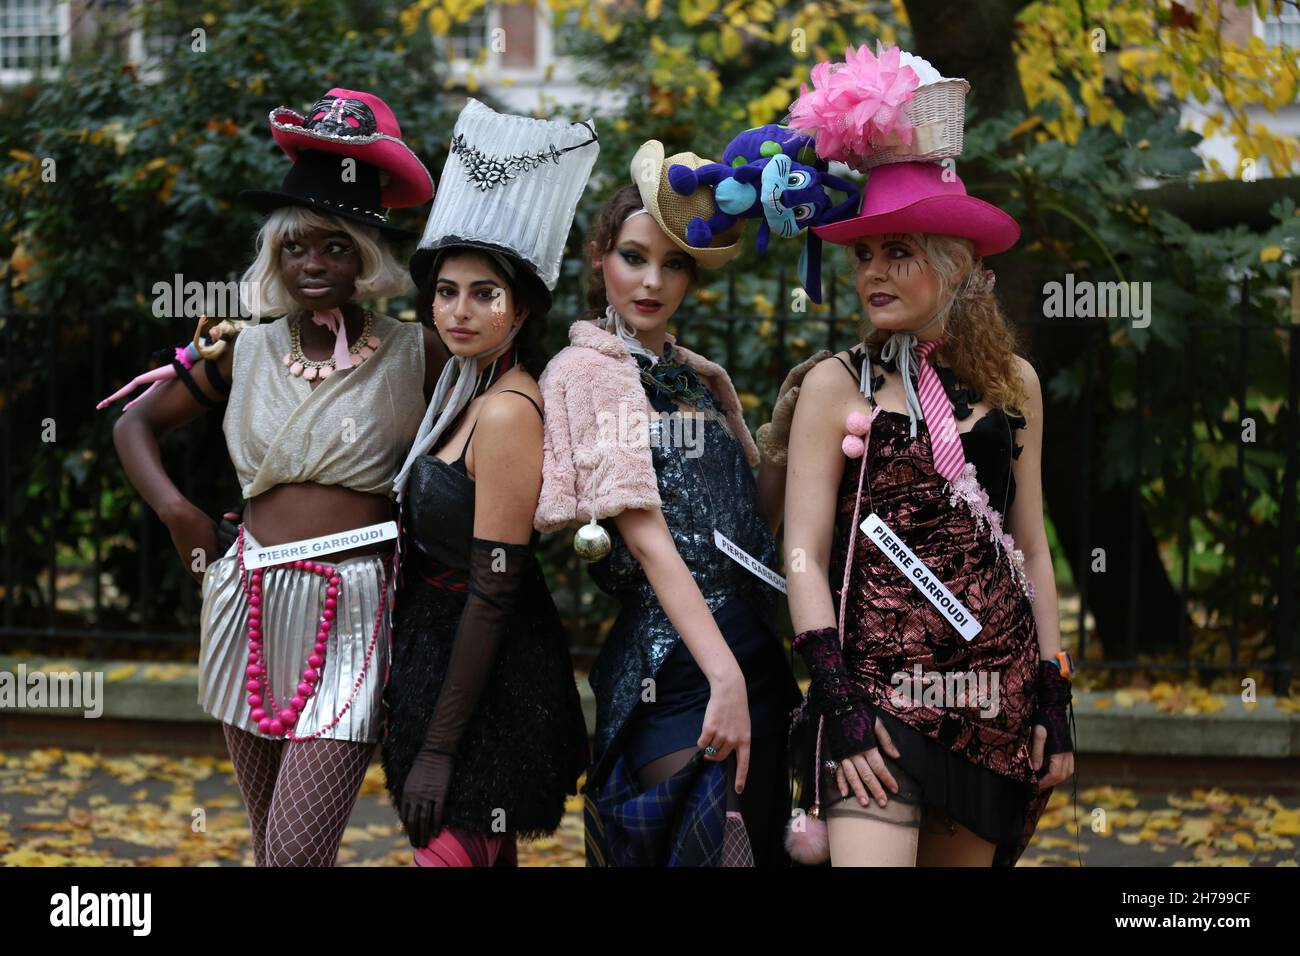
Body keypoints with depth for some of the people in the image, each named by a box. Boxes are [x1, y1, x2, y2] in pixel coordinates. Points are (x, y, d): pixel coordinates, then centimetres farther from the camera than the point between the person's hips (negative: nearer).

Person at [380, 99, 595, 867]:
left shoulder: (508, 409, -19)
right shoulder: (464, 387, 8)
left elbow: (493, 592, -20)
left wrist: (439, 747, -18)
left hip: (486, 681, -10)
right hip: (441, 647, 10)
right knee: (487, 858, 18)